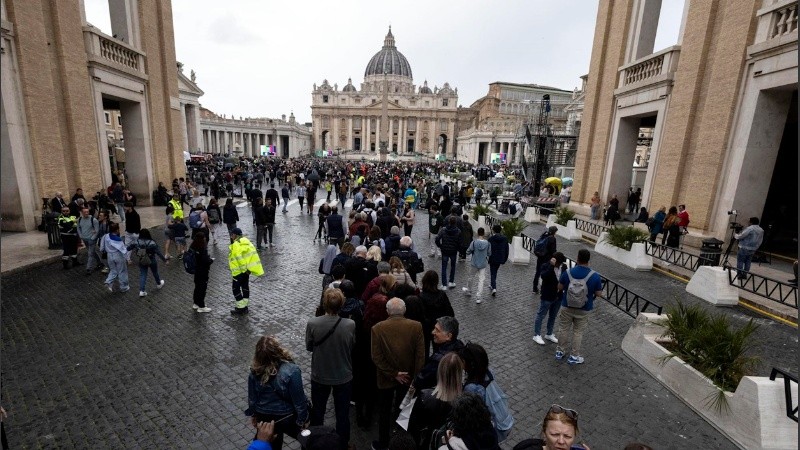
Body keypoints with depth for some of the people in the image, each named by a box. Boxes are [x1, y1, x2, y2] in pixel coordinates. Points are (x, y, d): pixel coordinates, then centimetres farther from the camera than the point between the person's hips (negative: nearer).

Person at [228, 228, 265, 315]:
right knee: (245, 287, 16)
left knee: (236, 288, 2)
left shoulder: (236, 245, -18)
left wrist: (244, 268, -18)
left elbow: (239, 258, -23)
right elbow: (251, 253, 13)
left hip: (239, 271, -9)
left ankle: (240, 308, 7)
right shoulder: (246, 241, 10)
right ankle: (244, 306, 27)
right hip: (247, 269, 9)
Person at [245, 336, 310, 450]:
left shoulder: (254, 372, -20)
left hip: (264, 417, 4)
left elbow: (252, 398, -4)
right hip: (287, 418, -4)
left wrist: (254, 415, 15)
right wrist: (303, 419, -7)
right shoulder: (291, 371, -33)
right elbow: (299, 400, -22)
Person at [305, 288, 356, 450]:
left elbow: (309, 347, -7)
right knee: (343, 414, 21)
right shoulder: (350, 324, -24)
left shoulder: (312, 323, -24)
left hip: (319, 375, 1)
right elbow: (352, 347, -6)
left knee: (317, 411, 27)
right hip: (343, 376, -1)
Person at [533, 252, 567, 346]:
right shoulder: (545, 266, -16)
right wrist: (551, 266, -35)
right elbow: (544, 276, -33)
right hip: (547, 296, -5)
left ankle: (549, 334, 36)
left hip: (559, 296, 6)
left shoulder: (564, 267, -1)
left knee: (553, 316, 19)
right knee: (541, 315, 6)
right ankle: (537, 335, 18)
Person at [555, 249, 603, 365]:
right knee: (578, 332, 16)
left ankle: (560, 351, 33)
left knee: (563, 329, 18)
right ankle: (574, 356, 27)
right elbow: (599, 294, -9)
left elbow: (560, 288, -4)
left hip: (567, 307, 1)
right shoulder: (595, 276, -18)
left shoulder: (567, 272, -15)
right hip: (584, 310, 0)